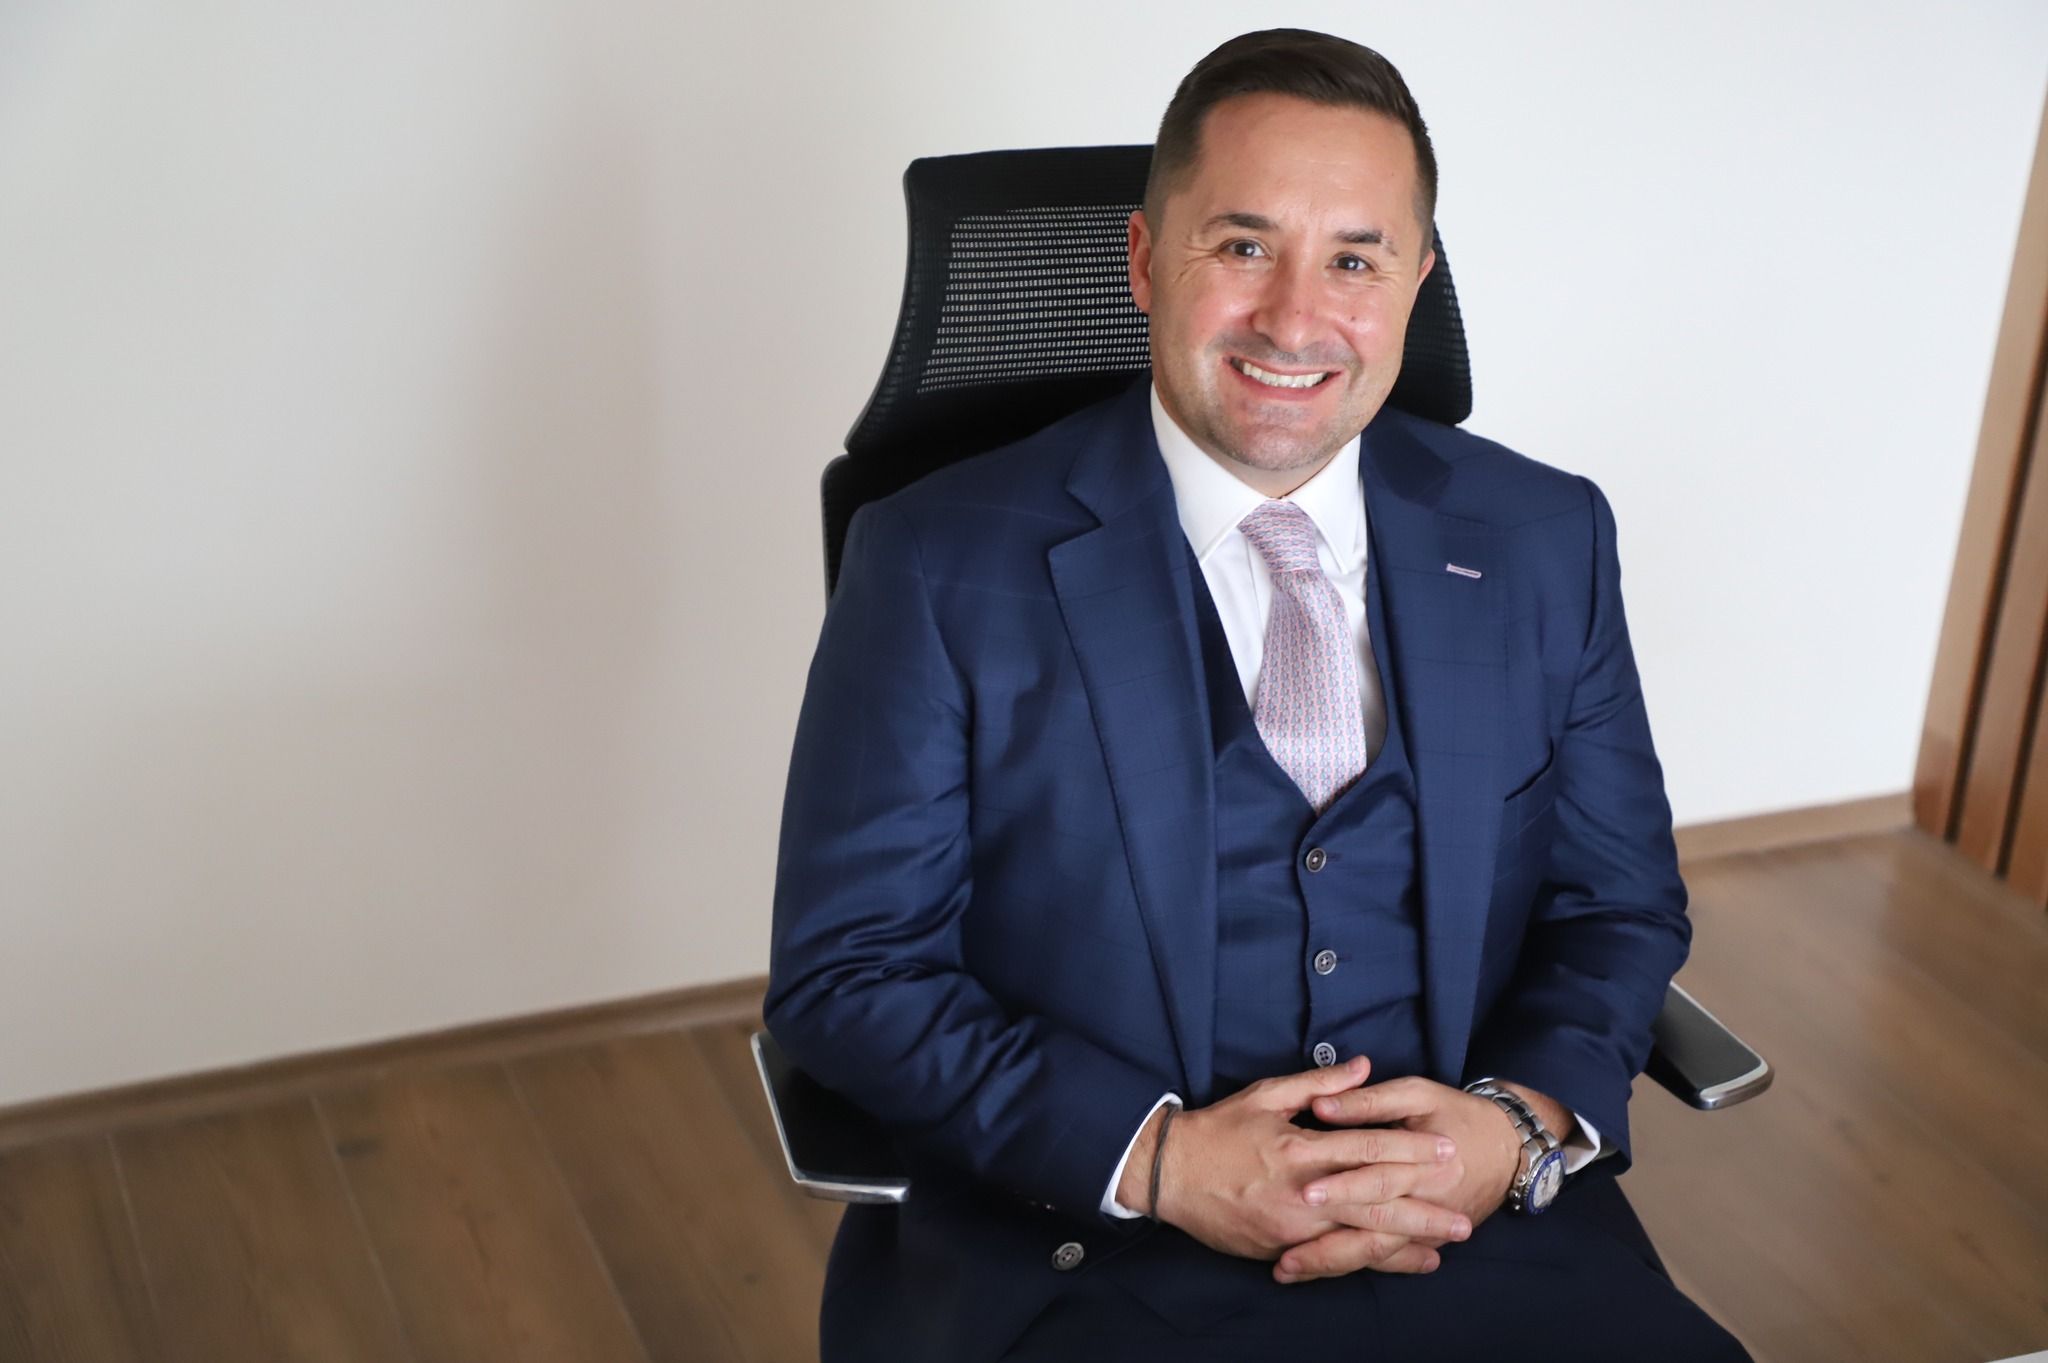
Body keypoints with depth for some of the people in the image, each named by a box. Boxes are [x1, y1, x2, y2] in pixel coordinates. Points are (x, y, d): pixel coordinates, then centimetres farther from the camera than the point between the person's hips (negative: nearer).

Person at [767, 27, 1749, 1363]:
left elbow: (1620, 902, 13)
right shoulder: (947, 566, -2)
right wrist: (1154, 1156, -14)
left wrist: (1524, 1126, -7)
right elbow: (847, 966, -2)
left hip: (1488, 1237, 3)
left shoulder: (1544, 541, 8)